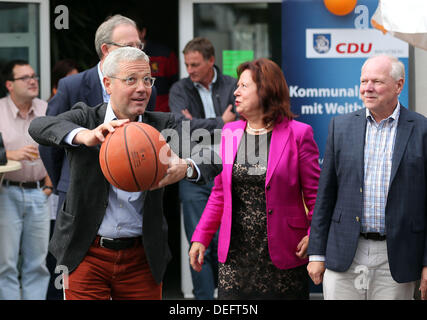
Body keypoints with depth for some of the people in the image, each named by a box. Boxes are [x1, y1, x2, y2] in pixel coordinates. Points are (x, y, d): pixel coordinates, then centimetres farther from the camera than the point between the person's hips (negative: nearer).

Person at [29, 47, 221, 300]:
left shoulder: (162, 125, 3)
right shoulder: (86, 118, 0)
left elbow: (213, 161, -8)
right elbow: (39, 126, -19)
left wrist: (185, 167, -32)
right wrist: (85, 135, -40)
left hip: (142, 259, 2)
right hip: (86, 257, -1)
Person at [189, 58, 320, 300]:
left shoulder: (298, 134, -3)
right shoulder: (229, 132, 11)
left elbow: (315, 194, -3)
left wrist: (314, 236, -17)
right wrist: (201, 237, 10)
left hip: (282, 257, -4)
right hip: (235, 256, 4)